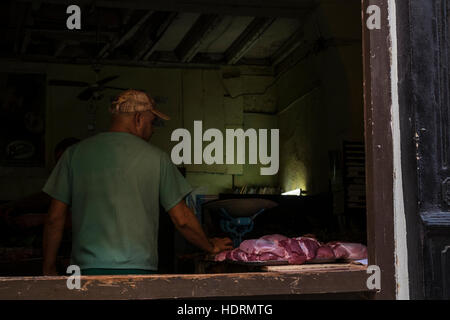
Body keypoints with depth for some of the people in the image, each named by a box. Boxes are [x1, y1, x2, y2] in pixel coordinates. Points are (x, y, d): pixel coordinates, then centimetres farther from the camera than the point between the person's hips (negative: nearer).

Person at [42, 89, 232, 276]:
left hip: (88, 268, 2)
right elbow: (182, 220, 5)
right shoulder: (156, 157, 3)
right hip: (139, 269, -1)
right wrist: (211, 247, 22)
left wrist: (49, 270, 14)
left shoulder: (75, 153, 6)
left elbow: (54, 219, 6)